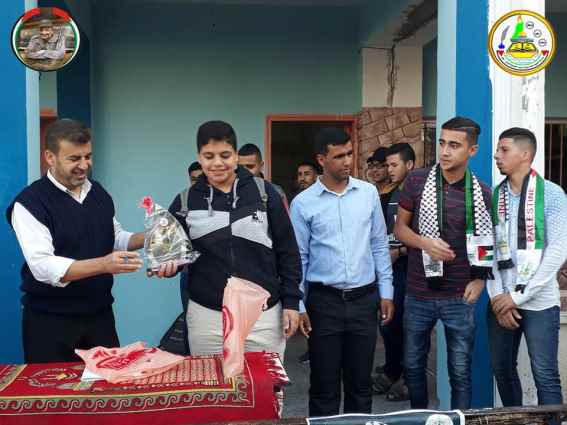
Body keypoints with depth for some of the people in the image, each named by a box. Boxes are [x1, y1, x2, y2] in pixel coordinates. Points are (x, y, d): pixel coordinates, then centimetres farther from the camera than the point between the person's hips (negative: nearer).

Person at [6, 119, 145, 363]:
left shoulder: (99, 193, 7)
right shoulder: (30, 203, -14)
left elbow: (116, 238, 17)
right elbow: (42, 266, -23)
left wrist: (146, 238, -4)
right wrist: (103, 265, -34)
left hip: (100, 314, 5)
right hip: (49, 321, -5)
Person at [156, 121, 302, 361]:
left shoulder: (263, 192, -1)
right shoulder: (187, 200, 2)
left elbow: (287, 250, 2)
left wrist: (291, 301, -1)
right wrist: (169, 265, -12)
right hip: (206, 316, 1)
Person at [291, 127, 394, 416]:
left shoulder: (368, 193, 2)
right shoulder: (303, 203, -5)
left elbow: (379, 246, 8)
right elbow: (298, 258, -1)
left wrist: (386, 292, 6)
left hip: (365, 299, 2)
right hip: (324, 301, -2)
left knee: (360, 382, 13)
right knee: (324, 384, 7)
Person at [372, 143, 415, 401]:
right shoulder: (392, 195, 14)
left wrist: (400, 252, -15)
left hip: (410, 268, -7)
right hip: (391, 268, 7)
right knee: (388, 323, 11)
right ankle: (391, 372, 26)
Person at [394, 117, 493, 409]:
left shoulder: (482, 193, -2)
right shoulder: (417, 181, -4)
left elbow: (486, 242, 9)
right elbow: (399, 228, 2)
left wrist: (480, 279, -5)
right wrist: (425, 243, -17)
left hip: (459, 297, -1)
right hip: (419, 294, 1)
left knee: (460, 371, 8)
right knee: (412, 365, 15)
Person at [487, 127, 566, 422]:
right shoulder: (493, 196, 6)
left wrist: (518, 296, -13)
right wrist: (497, 296, -6)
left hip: (538, 302, -4)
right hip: (500, 302, 4)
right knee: (502, 369, 13)